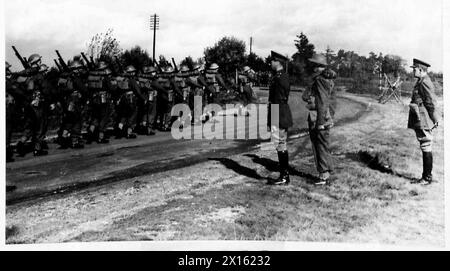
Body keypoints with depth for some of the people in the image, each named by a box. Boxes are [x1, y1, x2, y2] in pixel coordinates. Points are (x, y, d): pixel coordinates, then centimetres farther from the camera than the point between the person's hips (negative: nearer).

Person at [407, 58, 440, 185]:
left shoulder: (425, 82, -15)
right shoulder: (421, 82, 16)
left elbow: (432, 102, -17)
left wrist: (435, 120, -14)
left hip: (424, 122, -10)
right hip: (419, 122, 10)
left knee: (426, 148, -3)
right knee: (425, 148, 13)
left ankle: (427, 178, 4)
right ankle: (425, 177, 20)